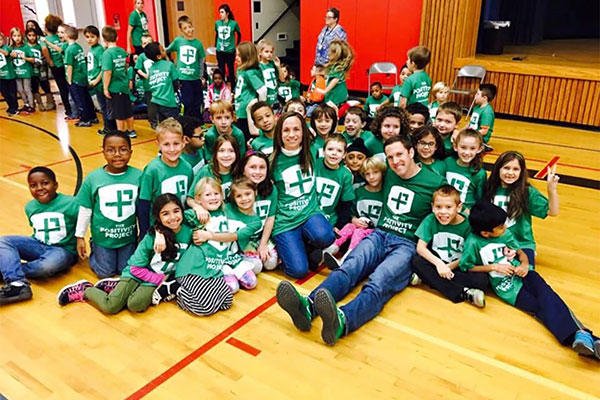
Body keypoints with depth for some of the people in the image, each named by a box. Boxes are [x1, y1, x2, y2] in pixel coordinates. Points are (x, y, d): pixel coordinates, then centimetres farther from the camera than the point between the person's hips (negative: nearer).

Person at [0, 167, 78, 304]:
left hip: (63, 249, -6)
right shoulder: (30, 207, 6)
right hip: (38, 245, 6)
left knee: (47, 266, -38)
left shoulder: (71, 204, -15)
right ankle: (17, 284, -31)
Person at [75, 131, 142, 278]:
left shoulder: (138, 176, -14)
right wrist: (80, 236, 1)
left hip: (128, 236, 1)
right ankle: (94, 248, 38)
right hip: (103, 237, 0)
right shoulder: (93, 178, -13)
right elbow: (84, 210, -3)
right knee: (105, 274, 12)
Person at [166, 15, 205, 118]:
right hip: (183, 78, -1)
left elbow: (201, 61, 4)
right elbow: (166, 51, 13)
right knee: (188, 103, -1)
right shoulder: (178, 41, -2)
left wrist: (201, 76, 2)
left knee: (198, 103, 8)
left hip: (196, 78, 2)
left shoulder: (198, 43, -1)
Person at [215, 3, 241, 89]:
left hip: (230, 51, -2)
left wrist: (237, 45, 11)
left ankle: (232, 88, 17)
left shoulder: (234, 23, -8)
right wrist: (215, 46, 16)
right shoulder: (217, 23, 0)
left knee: (231, 70, 6)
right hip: (220, 51, 3)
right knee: (221, 70, 9)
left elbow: (239, 35, 8)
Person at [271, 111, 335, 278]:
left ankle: (308, 247, 2)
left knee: (323, 236, -35)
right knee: (299, 270, -19)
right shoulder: (273, 161, -1)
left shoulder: (312, 154, 5)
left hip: (310, 212, 2)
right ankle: (284, 247, 15)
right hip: (285, 220, -1)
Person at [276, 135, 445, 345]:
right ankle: (307, 307, -51)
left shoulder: (434, 183, 1)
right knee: (348, 268, -26)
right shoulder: (389, 174, 15)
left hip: (408, 244, -4)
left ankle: (341, 321, -62)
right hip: (380, 235, 5)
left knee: (378, 282, -33)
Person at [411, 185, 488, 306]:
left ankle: (429, 278, -28)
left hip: (458, 266, -1)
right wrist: (439, 264, -22)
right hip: (436, 262, 1)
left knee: (482, 280, -26)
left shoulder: (467, 225, -7)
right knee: (416, 261, -31)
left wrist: (450, 266, -18)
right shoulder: (430, 220, -7)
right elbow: (420, 247, -11)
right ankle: (462, 293, -31)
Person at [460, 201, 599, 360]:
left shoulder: (505, 234, 9)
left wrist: (525, 264, -4)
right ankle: (586, 341, -39)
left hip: (520, 274, 5)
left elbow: (520, 252, 19)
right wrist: (493, 267, -9)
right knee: (540, 307, -25)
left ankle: (581, 334, -43)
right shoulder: (473, 242, -7)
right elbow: (466, 267, -2)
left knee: (545, 294, -26)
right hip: (505, 286, -5)